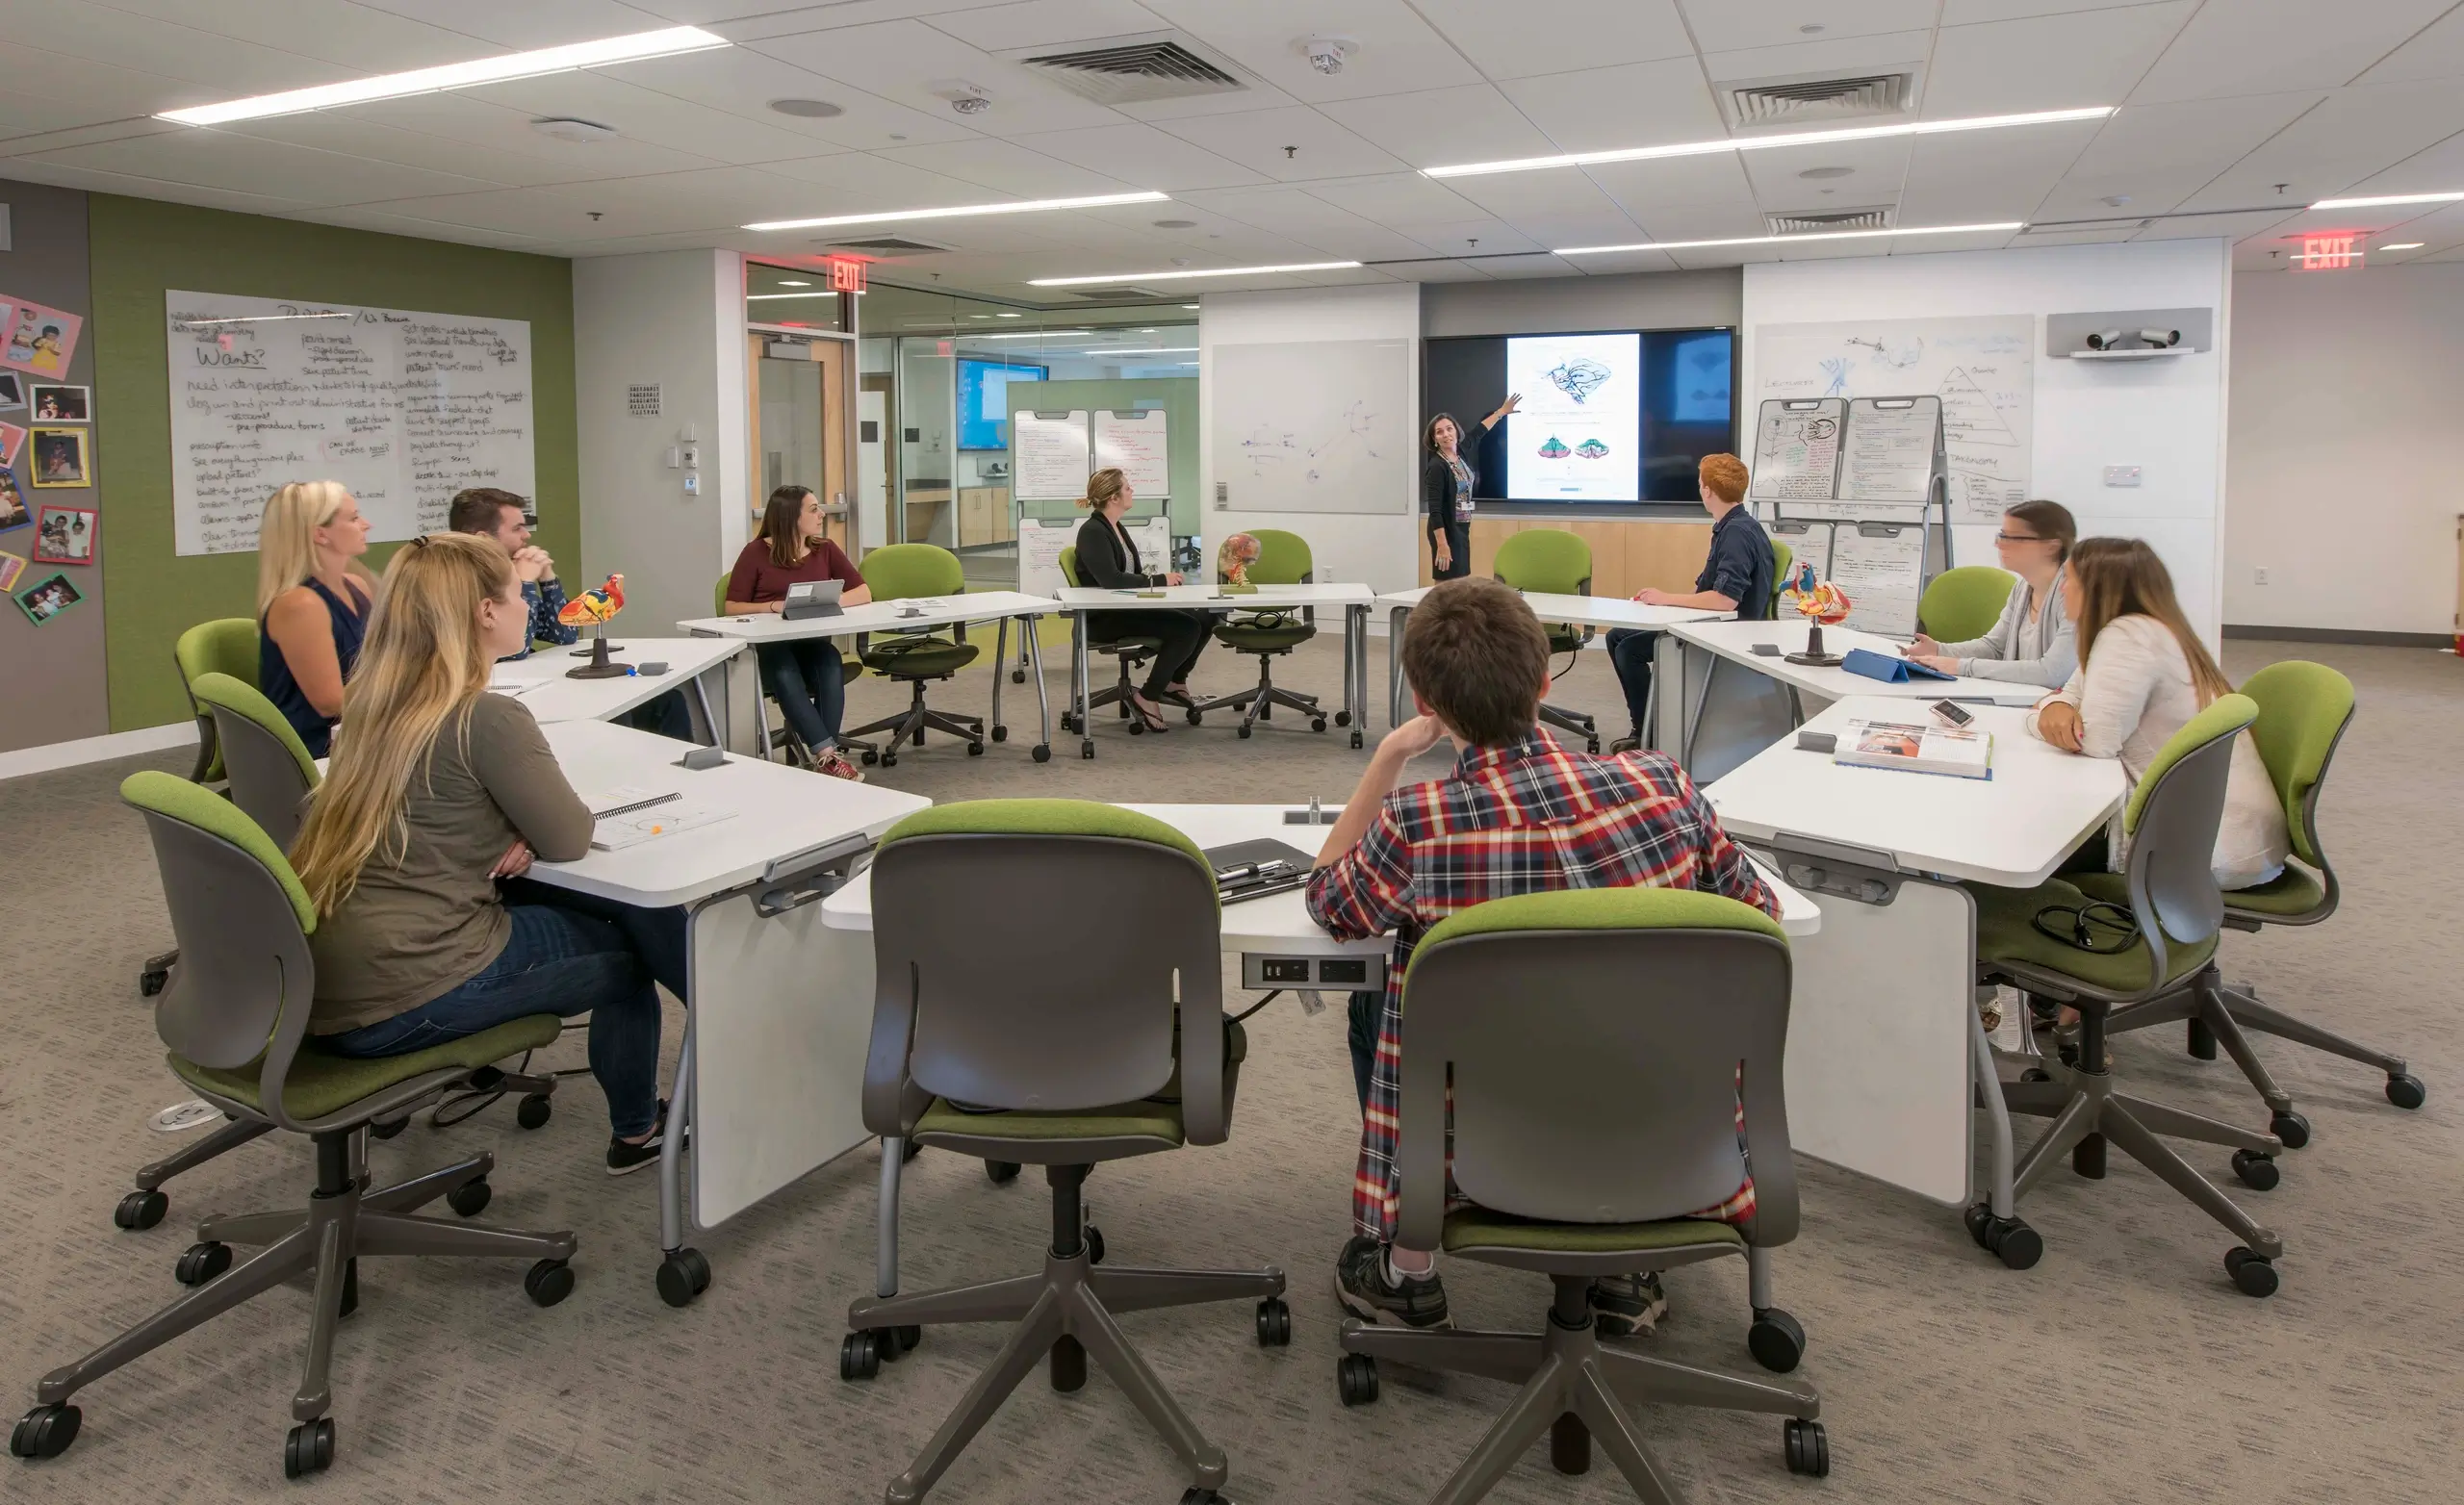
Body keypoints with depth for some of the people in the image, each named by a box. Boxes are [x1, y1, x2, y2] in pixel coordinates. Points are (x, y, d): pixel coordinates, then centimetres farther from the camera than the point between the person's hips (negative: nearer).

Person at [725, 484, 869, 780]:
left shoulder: (825, 549, 10)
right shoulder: (756, 553, 1)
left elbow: (864, 593, 7)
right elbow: (732, 608, 0)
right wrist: (774, 606, -16)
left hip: (812, 641, 3)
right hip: (767, 645, -2)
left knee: (831, 665, -34)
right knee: (786, 673, -38)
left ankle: (824, 759, -37)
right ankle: (829, 755, -42)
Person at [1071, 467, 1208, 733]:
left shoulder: (1116, 528, 16)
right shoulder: (1093, 532, -13)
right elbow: (1111, 579, -26)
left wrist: (1163, 580, -5)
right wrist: (1159, 580, -20)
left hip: (1127, 607, 9)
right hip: (1105, 617, -9)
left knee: (1204, 619, -4)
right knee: (1186, 628, -24)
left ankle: (1175, 681, 13)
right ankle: (1147, 698, -14)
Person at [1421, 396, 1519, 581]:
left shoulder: (1460, 452, 3)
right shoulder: (1437, 466, -19)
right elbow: (1434, 509, -22)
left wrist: (1502, 411, 34)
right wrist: (1442, 544, -27)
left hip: (1462, 528, 8)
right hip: (1446, 530, -8)